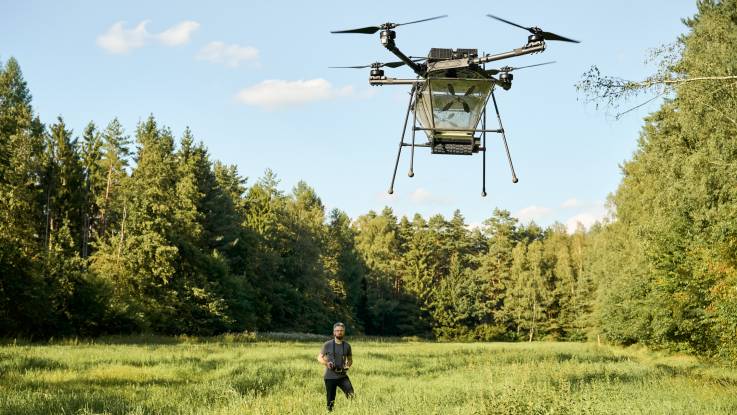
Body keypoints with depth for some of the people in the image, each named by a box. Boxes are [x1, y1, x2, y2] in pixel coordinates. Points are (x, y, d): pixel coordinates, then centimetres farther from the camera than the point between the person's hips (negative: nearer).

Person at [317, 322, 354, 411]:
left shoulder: (347, 346, 5)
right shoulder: (328, 344, -2)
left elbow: (350, 359, 18)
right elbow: (319, 357, 6)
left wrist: (348, 365, -5)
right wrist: (326, 363, -15)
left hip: (343, 376, 1)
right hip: (330, 377, -1)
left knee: (351, 394, -23)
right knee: (330, 401, 0)